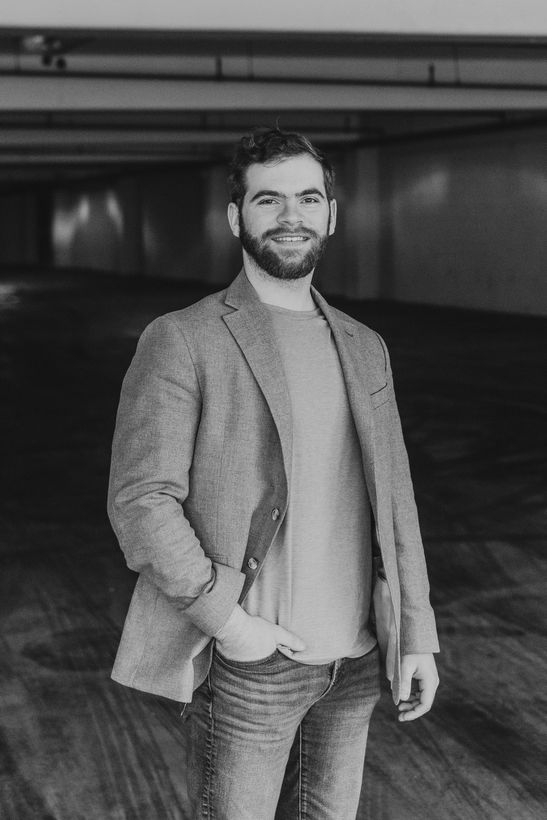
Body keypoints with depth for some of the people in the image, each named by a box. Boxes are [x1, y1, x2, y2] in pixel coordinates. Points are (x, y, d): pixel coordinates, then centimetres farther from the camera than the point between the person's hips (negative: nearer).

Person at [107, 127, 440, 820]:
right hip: (248, 663, -5)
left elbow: (393, 500, 13)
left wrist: (417, 634, 6)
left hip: (353, 661, 5)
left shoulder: (363, 349, 12)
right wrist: (224, 618, -17)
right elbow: (140, 500, -12)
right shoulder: (181, 342, -6)